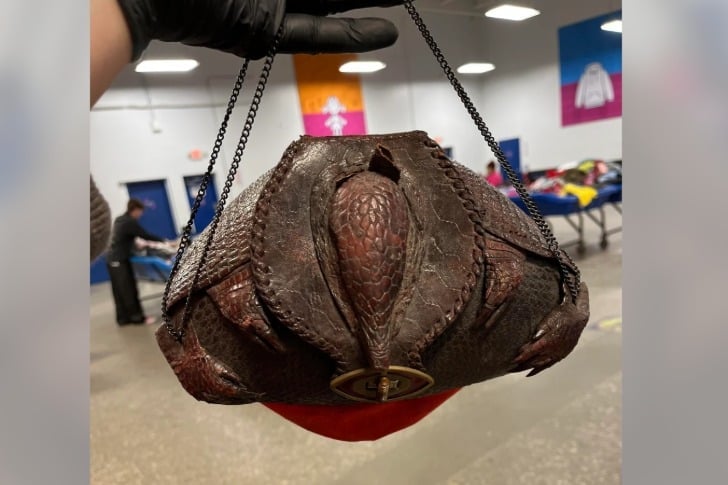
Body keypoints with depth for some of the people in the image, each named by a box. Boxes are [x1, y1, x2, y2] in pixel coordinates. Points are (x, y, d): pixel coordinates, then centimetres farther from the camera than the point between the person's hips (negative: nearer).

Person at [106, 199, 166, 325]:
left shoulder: (119, 220, 13)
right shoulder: (130, 222, -14)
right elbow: (145, 235, -12)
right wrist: (163, 240, -4)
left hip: (112, 259, 9)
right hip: (120, 261, -9)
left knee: (119, 291, 11)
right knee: (129, 290, -2)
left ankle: (123, 318, 17)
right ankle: (137, 317, 4)